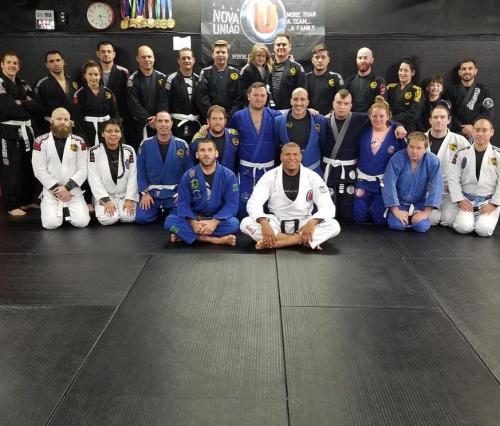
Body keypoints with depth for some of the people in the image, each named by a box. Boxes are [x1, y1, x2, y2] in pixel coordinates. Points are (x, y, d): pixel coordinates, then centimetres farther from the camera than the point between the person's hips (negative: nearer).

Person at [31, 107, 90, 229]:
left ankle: (68, 210, 19)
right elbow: (39, 171, -6)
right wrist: (57, 188, -13)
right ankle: (46, 206, 18)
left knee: (82, 222, -15)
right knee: (51, 223, -18)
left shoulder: (79, 142, 1)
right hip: (51, 191, -1)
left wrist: (67, 187, -15)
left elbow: (83, 170, -3)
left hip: (74, 190, 1)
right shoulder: (41, 142, -3)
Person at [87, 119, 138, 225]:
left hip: (125, 195, 1)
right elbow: (94, 179, -9)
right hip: (105, 195, -1)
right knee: (108, 219, -26)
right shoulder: (94, 151, -6)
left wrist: (130, 199, -12)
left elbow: (133, 176, -2)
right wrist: (106, 200, -17)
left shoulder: (129, 151, -1)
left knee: (129, 217, -24)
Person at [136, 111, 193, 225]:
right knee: (141, 218, -16)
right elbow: (141, 171, 1)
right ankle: (158, 211, 17)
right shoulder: (145, 144, 0)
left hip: (175, 193, -1)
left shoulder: (181, 145, -3)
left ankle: (170, 211, 16)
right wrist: (145, 192, -8)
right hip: (151, 192, 1)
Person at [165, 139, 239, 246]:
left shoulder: (229, 175, -5)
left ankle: (184, 235, -25)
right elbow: (183, 203, -5)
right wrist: (193, 223, -24)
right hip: (195, 219, 1)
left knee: (233, 223, -34)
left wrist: (214, 222, -25)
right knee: (170, 220, -25)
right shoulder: (188, 176, -1)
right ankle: (214, 239, -30)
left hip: (219, 219, -1)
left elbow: (231, 203, -10)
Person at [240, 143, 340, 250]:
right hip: (276, 222, 0)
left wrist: (312, 222, -32)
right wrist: (264, 223, -34)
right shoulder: (270, 176, -7)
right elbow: (254, 203, -14)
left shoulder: (312, 177, -7)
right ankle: (302, 240, -26)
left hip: (303, 223, 0)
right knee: (246, 223, -26)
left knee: (334, 226, -27)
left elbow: (327, 206, -12)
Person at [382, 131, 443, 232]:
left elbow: (436, 187, -14)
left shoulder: (433, 161, -13)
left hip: (419, 203, 1)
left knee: (422, 226, -24)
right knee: (396, 224, -26)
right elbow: (389, 185, -17)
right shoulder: (397, 158, -16)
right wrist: (396, 211, -20)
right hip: (399, 201, -1)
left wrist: (427, 212, -20)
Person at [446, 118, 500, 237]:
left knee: (484, 230, -20)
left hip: (489, 201, 0)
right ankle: (471, 217, 14)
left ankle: (482, 218, 14)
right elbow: (453, 178, -3)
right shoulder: (461, 154, -2)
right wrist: (460, 200, -10)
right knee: (463, 227, -21)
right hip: (466, 200, 1)